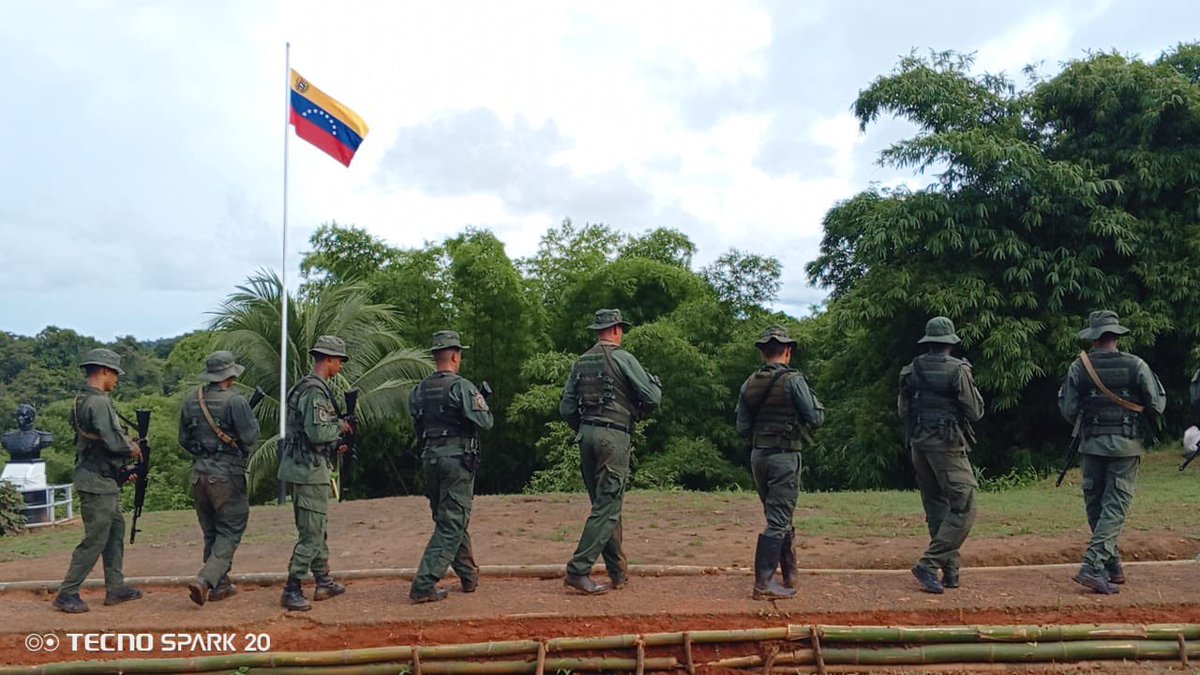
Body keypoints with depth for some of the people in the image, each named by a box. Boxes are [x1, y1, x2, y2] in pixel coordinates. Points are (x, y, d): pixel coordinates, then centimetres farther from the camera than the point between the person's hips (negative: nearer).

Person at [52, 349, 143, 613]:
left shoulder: (81, 401, 12)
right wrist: (132, 448, -5)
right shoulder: (99, 402, -19)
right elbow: (113, 441, -25)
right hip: (97, 482, -10)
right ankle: (67, 594, 6)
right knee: (95, 540, -3)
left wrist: (123, 466, 14)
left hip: (103, 481, 10)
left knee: (116, 529, 16)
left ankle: (116, 587, 23)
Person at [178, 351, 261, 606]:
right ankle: (204, 581, -11)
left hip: (199, 473, 7)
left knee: (211, 532, 17)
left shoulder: (190, 401, 6)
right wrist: (253, 421, 4)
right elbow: (250, 437, -16)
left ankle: (220, 584, 24)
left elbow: (184, 440, 12)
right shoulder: (235, 401, -15)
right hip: (227, 474, -6)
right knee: (229, 532, 3)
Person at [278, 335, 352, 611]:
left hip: (305, 466, 11)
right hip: (310, 469, -11)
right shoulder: (315, 391, -18)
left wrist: (333, 445, 15)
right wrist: (339, 426, -9)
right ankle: (292, 591, 2)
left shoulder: (305, 387, 14)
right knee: (312, 533, -4)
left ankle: (323, 582, 28)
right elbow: (317, 432, -27)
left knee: (318, 528, 18)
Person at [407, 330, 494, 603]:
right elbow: (485, 422, -12)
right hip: (457, 459, -7)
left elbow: (418, 430, 12)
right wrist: (482, 403, 6)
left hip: (430, 458, 7)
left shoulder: (419, 390, 8)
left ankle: (469, 576, 32)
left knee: (450, 520, 18)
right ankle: (424, 585, -7)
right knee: (451, 524, -2)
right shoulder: (461, 386, -12)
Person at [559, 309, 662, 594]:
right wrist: (638, 413, 12)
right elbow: (652, 397, -8)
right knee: (607, 507, -4)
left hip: (586, 435, 7)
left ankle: (618, 572, 22)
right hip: (614, 436, -7)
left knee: (604, 504, 14)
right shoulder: (622, 358, -6)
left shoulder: (580, 363, 12)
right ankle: (578, 570, -9)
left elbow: (566, 408, 11)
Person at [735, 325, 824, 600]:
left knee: (779, 516, 19)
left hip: (758, 455, 6)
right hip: (784, 456, -6)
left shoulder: (749, 384, 4)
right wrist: (814, 400, 11)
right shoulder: (793, 380, -12)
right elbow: (816, 418, -9)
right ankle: (763, 584, -4)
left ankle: (789, 575, 29)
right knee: (778, 521, -3)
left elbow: (743, 428, 6)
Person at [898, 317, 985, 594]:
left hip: (918, 444, 7)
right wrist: (971, 387, 10)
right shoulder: (958, 369, -10)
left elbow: (903, 410, 11)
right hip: (947, 444, -6)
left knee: (936, 508, 14)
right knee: (963, 510, -2)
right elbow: (975, 413, -6)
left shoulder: (911, 370, 6)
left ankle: (950, 570, 19)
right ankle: (929, 564, -12)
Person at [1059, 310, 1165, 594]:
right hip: (1126, 446, -1)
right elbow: (1157, 405, -2)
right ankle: (1092, 566, -11)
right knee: (1115, 507, 0)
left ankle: (1113, 567, 21)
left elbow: (1068, 410, -2)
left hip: (1091, 445, 1)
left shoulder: (1079, 367, -4)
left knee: (1095, 506, 13)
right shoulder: (1136, 365, -6)